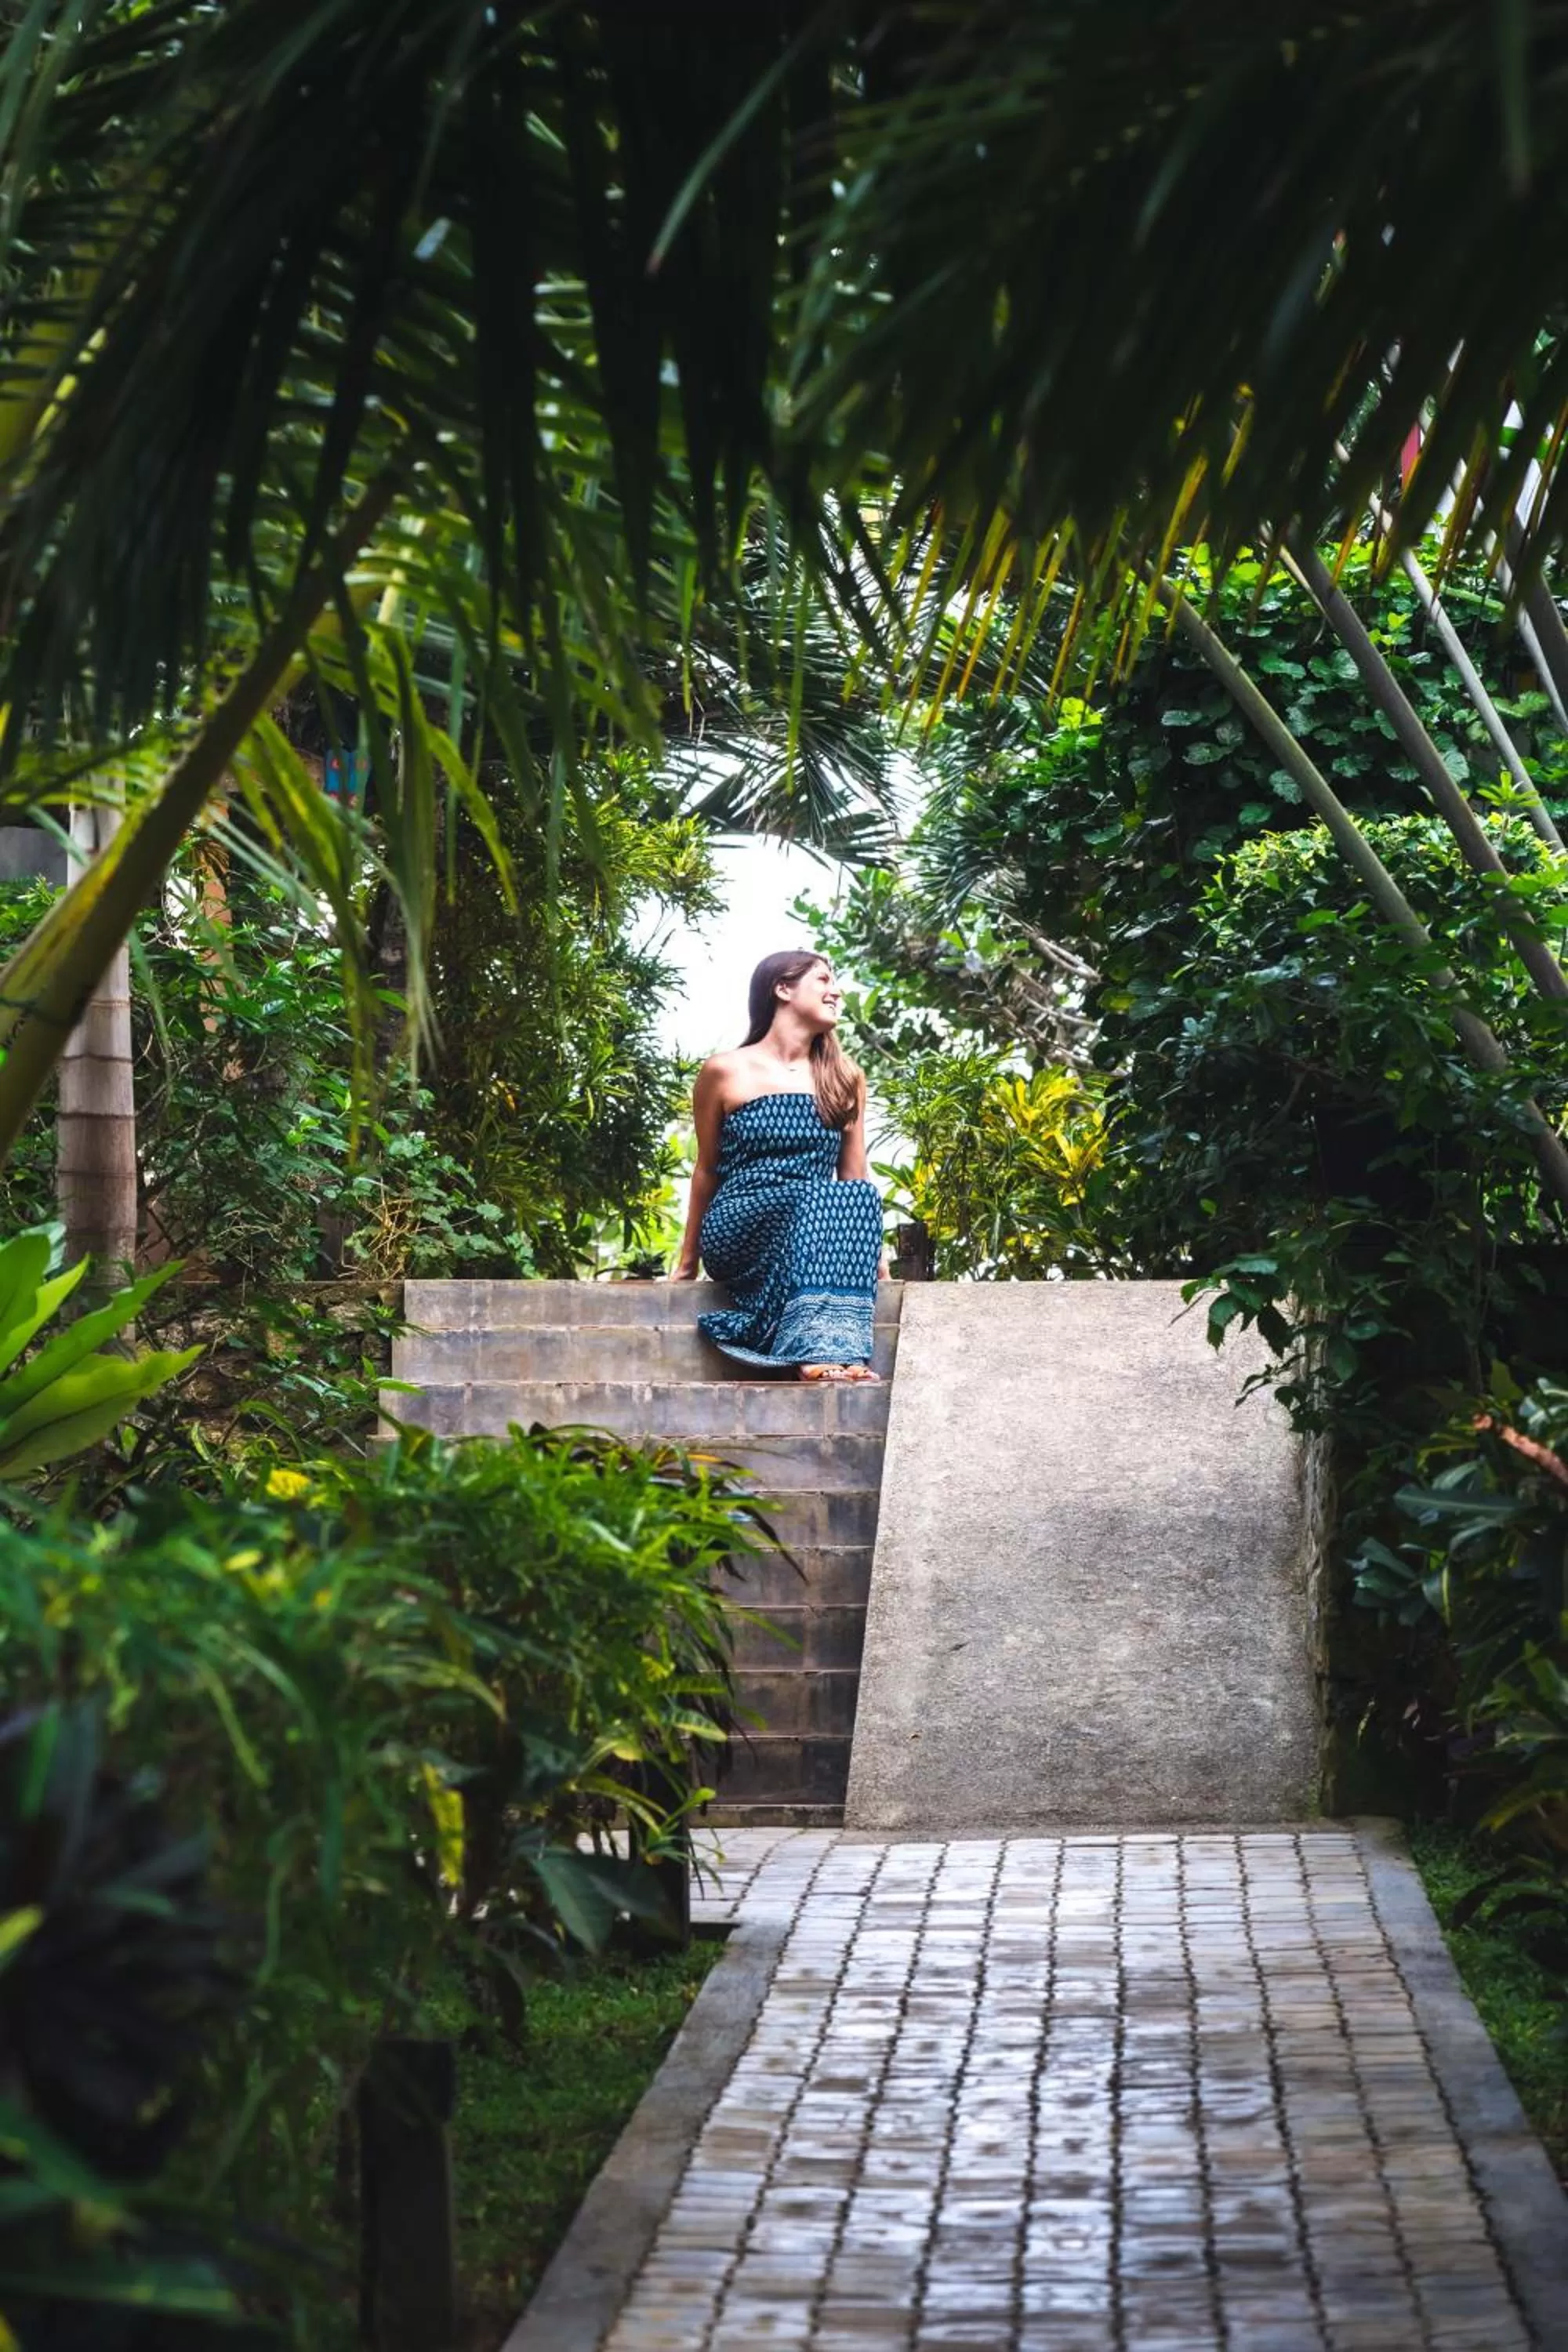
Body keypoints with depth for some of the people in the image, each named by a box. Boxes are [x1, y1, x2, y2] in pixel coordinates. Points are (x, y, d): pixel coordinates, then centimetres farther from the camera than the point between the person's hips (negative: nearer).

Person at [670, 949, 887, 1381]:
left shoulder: (844, 1079, 17)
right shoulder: (725, 1072, 7)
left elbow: (854, 1179, 17)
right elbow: (707, 1171, 13)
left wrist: (872, 1255, 4)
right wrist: (686, 1264, 16)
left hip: (822, 1231, 3)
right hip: (737, 1228, -3)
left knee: (860, 1195, -32)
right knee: (812, 1198, -35)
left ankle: (837, 1352, -49)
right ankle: (821, 1349, -51)